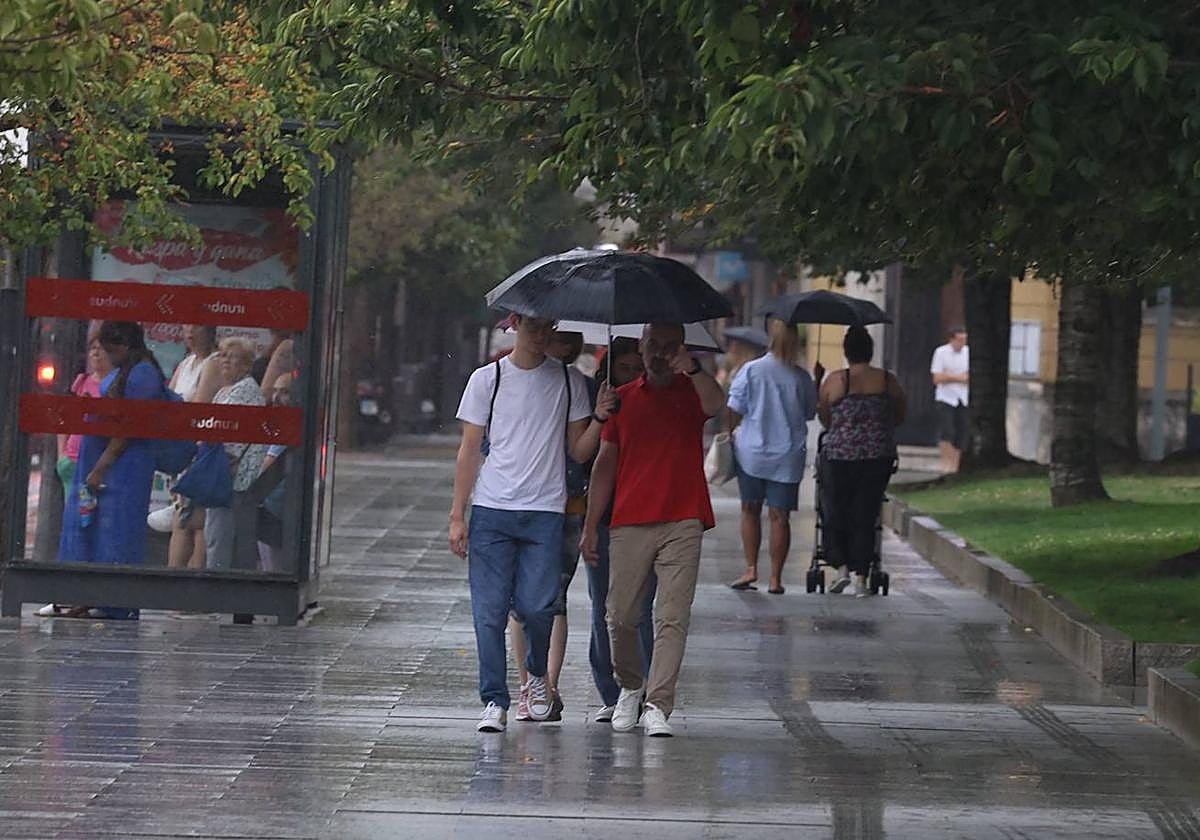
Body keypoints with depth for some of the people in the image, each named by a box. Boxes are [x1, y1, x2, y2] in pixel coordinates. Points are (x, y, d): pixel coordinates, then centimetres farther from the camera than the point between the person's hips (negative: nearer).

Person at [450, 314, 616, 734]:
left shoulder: (569, 381, 9)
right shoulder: (487, 379, 6)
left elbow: (578, 451, 9)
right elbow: (470, 451, 6)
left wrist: (599, 419, -10)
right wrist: (457, 516, 1)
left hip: (545, 513, 0)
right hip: (491, 511, 0)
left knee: (536, 607, -8)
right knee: (490, 610, -3)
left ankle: (537, 673, 22)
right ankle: (494, 702, 4)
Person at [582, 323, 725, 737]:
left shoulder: (690, 391, 5)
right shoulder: (623, 398, 12)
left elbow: (715, 404, -20)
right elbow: (605, 462, 14)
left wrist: (691, 367, -38)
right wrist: (590, 527, 11)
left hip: (682, 522, -2)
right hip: (629, 524, 2)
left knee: (672, 618, -8)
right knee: (621, 616, 4)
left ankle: (658, 706, -8)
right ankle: (630, 687, 28)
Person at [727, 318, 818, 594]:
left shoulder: (750, 370, -7)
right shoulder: (801, 377, -2)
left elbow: (735, 411, -8)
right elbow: (810, 413, 10)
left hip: (751, 450, -1)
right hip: (788, 455, 1)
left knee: (750, 510, 15)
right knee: (779, 515, 4)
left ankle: (751, 568, 7)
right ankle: (775, 578, 4)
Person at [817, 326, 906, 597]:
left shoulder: (835, 381, -6)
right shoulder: (889, 381, 1)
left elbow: (824, 419, 5)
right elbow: (899, 417, 12)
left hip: (839, 455, -2)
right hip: (879, 456, 2)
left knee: (835, 513, 12)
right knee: (865, 517, 8)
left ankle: (841, 567, -2)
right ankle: (861, 578, 4)